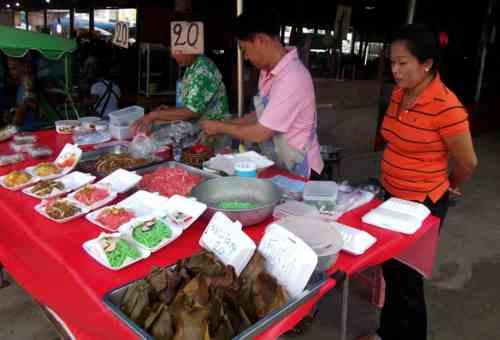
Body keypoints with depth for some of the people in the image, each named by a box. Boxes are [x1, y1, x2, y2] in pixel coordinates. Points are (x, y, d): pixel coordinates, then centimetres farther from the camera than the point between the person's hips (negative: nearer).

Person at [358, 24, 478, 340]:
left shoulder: (446, 106, -23)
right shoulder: (399, 94, 0)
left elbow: (467, 162, -13)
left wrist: (450, 186, 5)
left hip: (423, 205, -7)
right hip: (393, 196, 8)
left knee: (406, 275, 9)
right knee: (390, 268, 21)